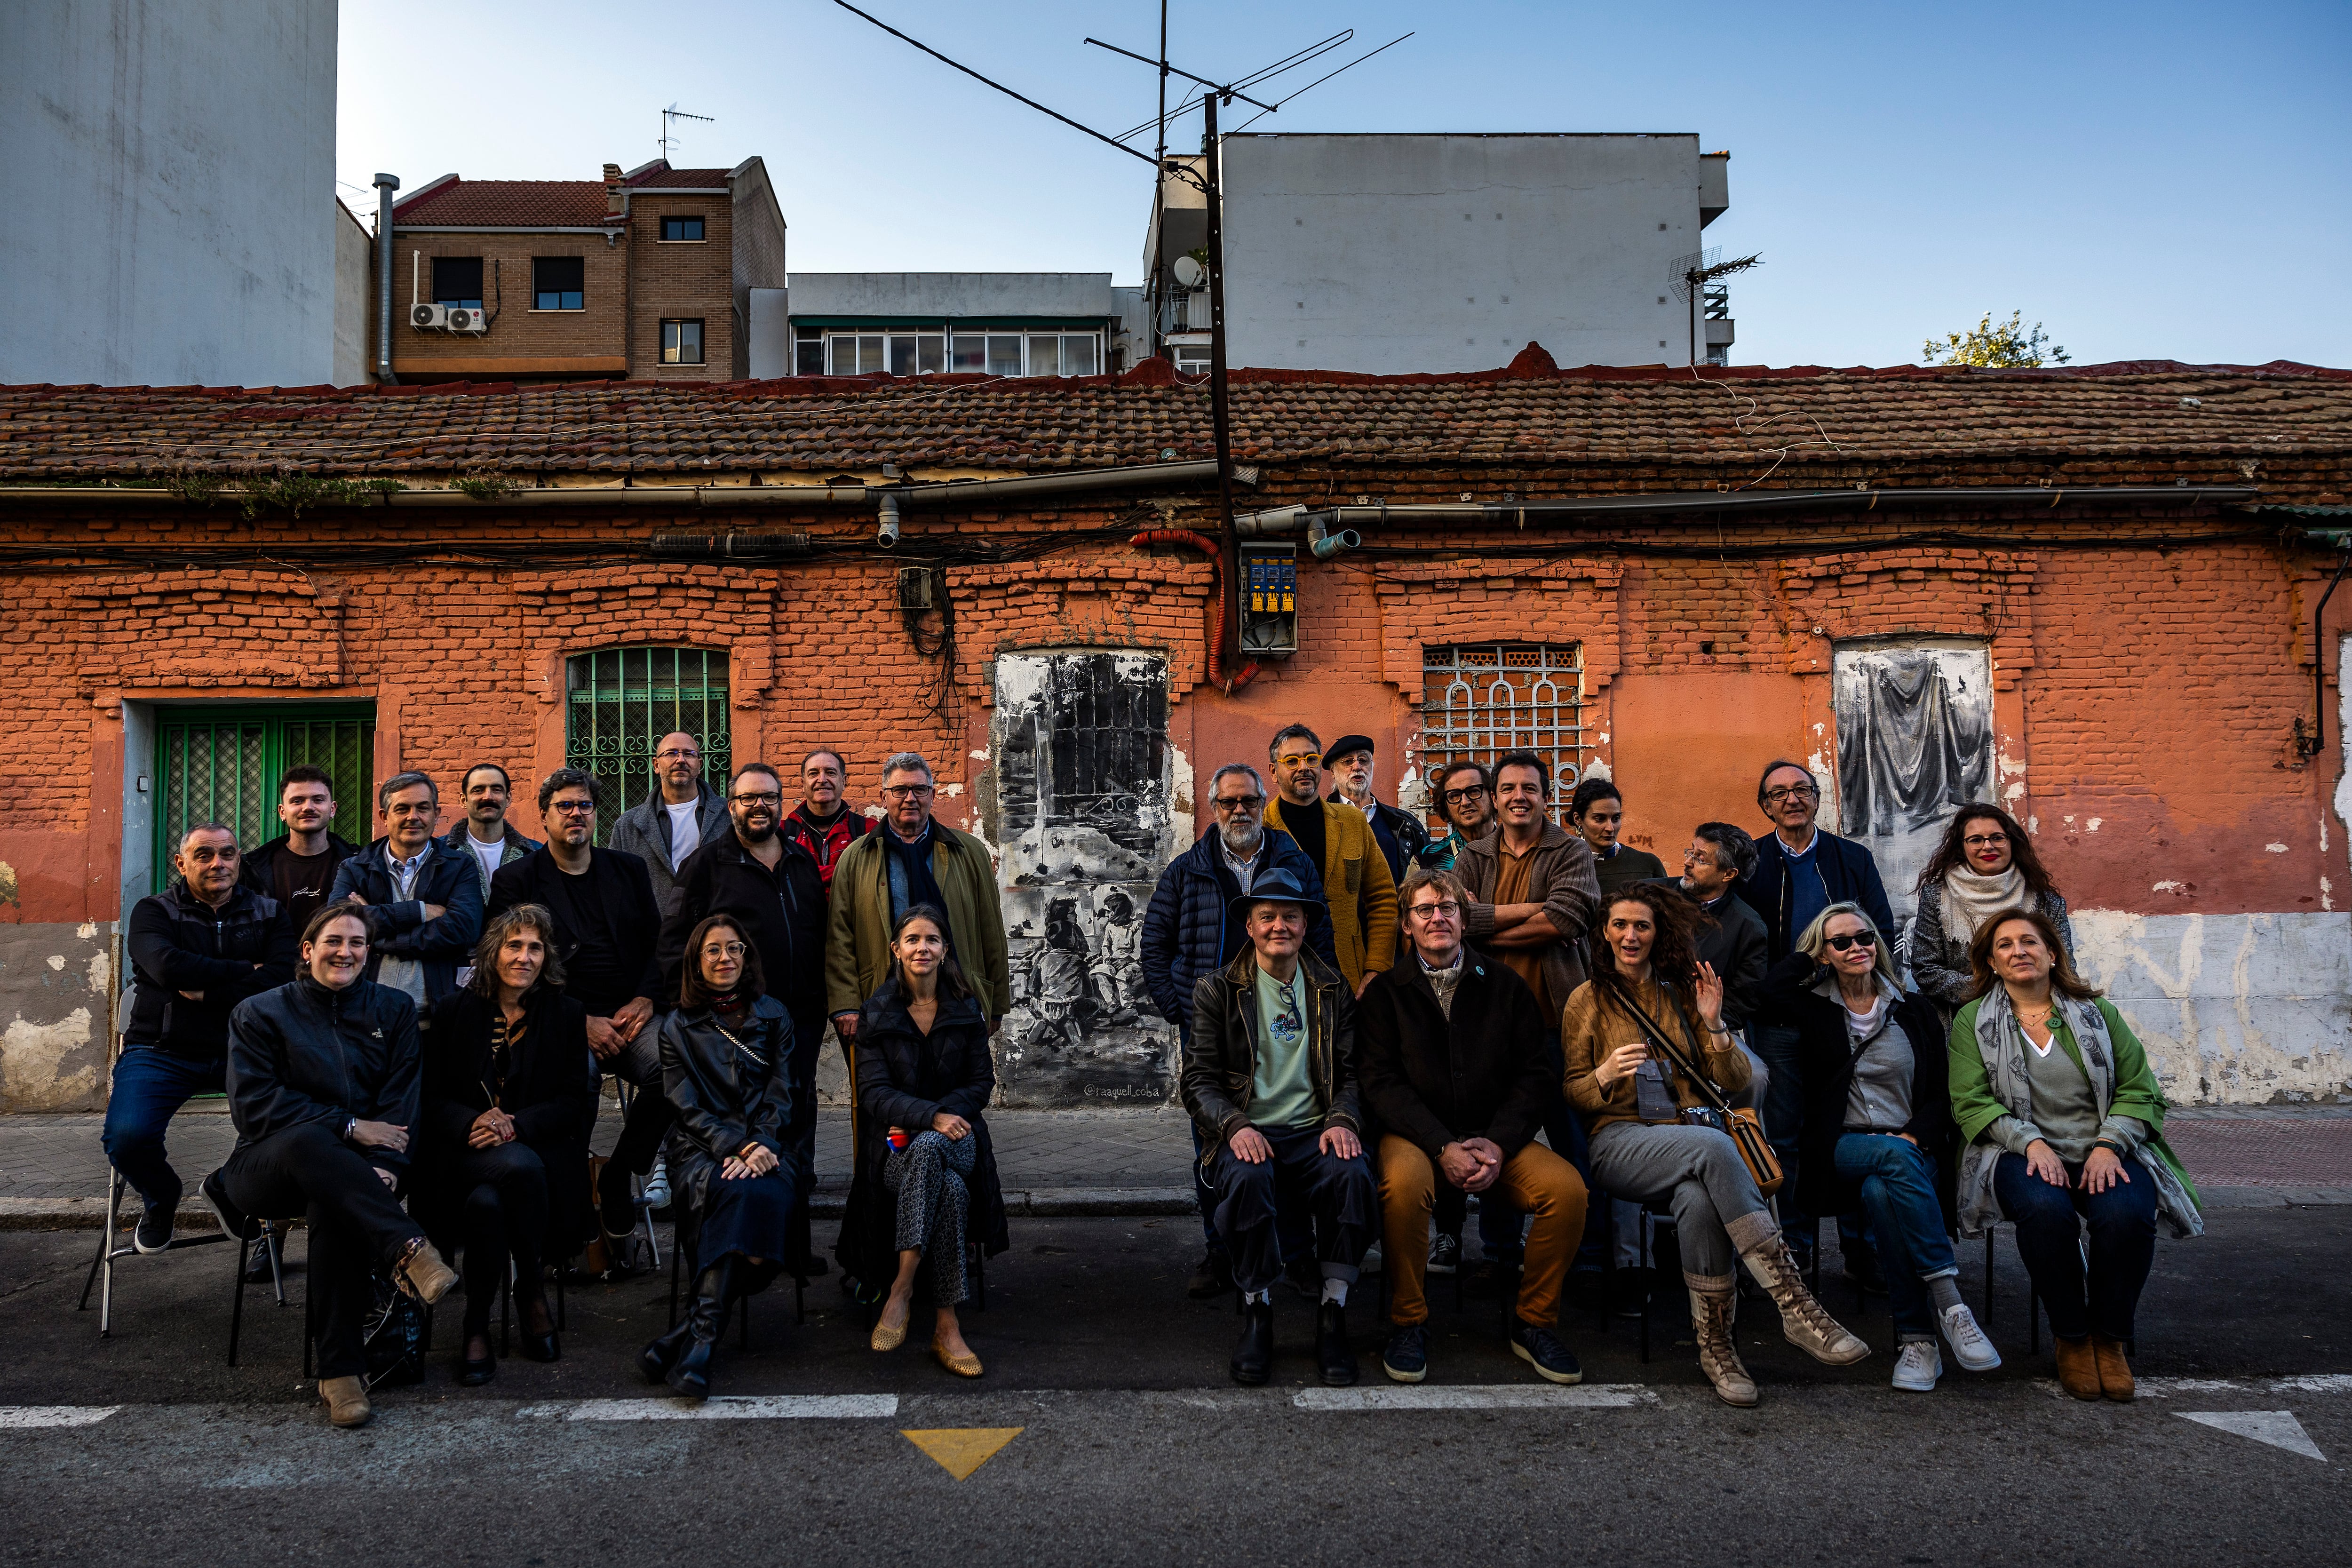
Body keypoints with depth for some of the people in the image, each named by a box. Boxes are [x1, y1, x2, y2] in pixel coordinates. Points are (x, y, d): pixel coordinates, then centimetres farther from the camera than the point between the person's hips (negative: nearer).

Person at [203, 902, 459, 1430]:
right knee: (307, 1139, -38)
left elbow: (402, 1099, 4)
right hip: (267, 1166, -1)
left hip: (353, 1168, 1)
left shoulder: (393, 1009, 14)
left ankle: (342, 1368, -35)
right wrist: (349, 1126, -13)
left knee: (334, 1205, -37)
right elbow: (253, 1106, -3)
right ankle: (406, 1248, -48)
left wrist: (384, 1167, -16)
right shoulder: (260, 1013, 9)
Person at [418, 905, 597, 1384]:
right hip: (465, 1155, 0)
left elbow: (574, 1103, 2)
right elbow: (432, 1097, 5)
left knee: (486, 1202, -34)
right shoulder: (455, 1010, 9)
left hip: (536, 1148, 0)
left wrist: (516, 1126, -15)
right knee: (519, 1167, -36)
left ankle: (478, 1328, -8)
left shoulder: (567, 1015, 8)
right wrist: (473, 1122, -16)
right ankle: (532, 1291, -15)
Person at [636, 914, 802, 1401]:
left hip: (762, 1147, 1)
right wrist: (734, 1147, -15)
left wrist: (760, 1146, -10)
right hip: (701, 1148, -1)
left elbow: (780, 1095, 9)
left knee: (769, 1194, -34)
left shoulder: (773, 1016, 16)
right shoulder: (678, 1027, 12)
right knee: (739, 1191, -36)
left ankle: (694, 1333, -34)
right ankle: (705, 1335, -37)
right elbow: (688, 1107, 2)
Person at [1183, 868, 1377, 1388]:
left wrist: (1342, 1120, -10)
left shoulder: (1333, 990, 15)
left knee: (1352, 1174, -32)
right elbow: (1199, 1078, 3)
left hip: (1314, 1131, 1)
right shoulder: (1217, 990, 8)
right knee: (1246, 1179, -35)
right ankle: (1257, 1315, -14)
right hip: (1248, 1133, -1)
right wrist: (1235, 1126, -16)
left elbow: (1352, 1072, 11)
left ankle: (1332, 1315, -15)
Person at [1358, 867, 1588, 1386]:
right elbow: (1382, 1083, -4)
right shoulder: (1385, 992, 5)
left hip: (1496, 1137, 2)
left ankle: (1534, 1323, -2)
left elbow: (1534, 1076, 5)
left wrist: (1497, 1145, -11)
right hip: (1417, 1134, -2)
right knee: (1403, 1183, -35)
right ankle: (1408, 1323, -13)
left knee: (1568, 1187, -23)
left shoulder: (1505, 986, 11)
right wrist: (1444, 1148, -17)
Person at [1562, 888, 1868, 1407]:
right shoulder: (1587, 1001, 12)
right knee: (1713, 1146, -37)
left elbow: (1733, 1082, 13)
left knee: (1700, 1199, -38)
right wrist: (1604, 1077, -12)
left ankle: (1715, 1344, -27)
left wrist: (1714, 1025, -4)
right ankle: (1796, 1305, -40)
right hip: (1620, 1141, -2)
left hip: (1690, 1138, 2)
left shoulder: (1683, 992, 18)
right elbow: (1572, 1096, 10)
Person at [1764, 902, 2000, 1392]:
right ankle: (1948, 1299, -42)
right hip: (1842, 1147, -1)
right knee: (1894, 1159, -37)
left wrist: (1914, 1136, -10)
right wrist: (1810, 954, 6)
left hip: (1912, 1148, 1)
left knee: (1882, 1192, -36)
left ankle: (1916, 1337, -34)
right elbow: (1771, 990, -13)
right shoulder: (1814, 1008, 12)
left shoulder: (1915, 1010, 15)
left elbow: (1943, 1092, 10)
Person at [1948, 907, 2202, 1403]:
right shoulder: (1973, 1022, 9)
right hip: (2022, 1153, -2)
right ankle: (2070, 1337, -12)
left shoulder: (2097, 1012, 14)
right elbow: (1972, 1103, 0)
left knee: (2127, 1212, -32)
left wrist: (2109, 1144, -10)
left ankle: (2110, 1338, -8)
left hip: (2102, 1153, 2)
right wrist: (2031, 1141, -16)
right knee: (2045, 1209, -35)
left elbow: (2139, 1091, 8)